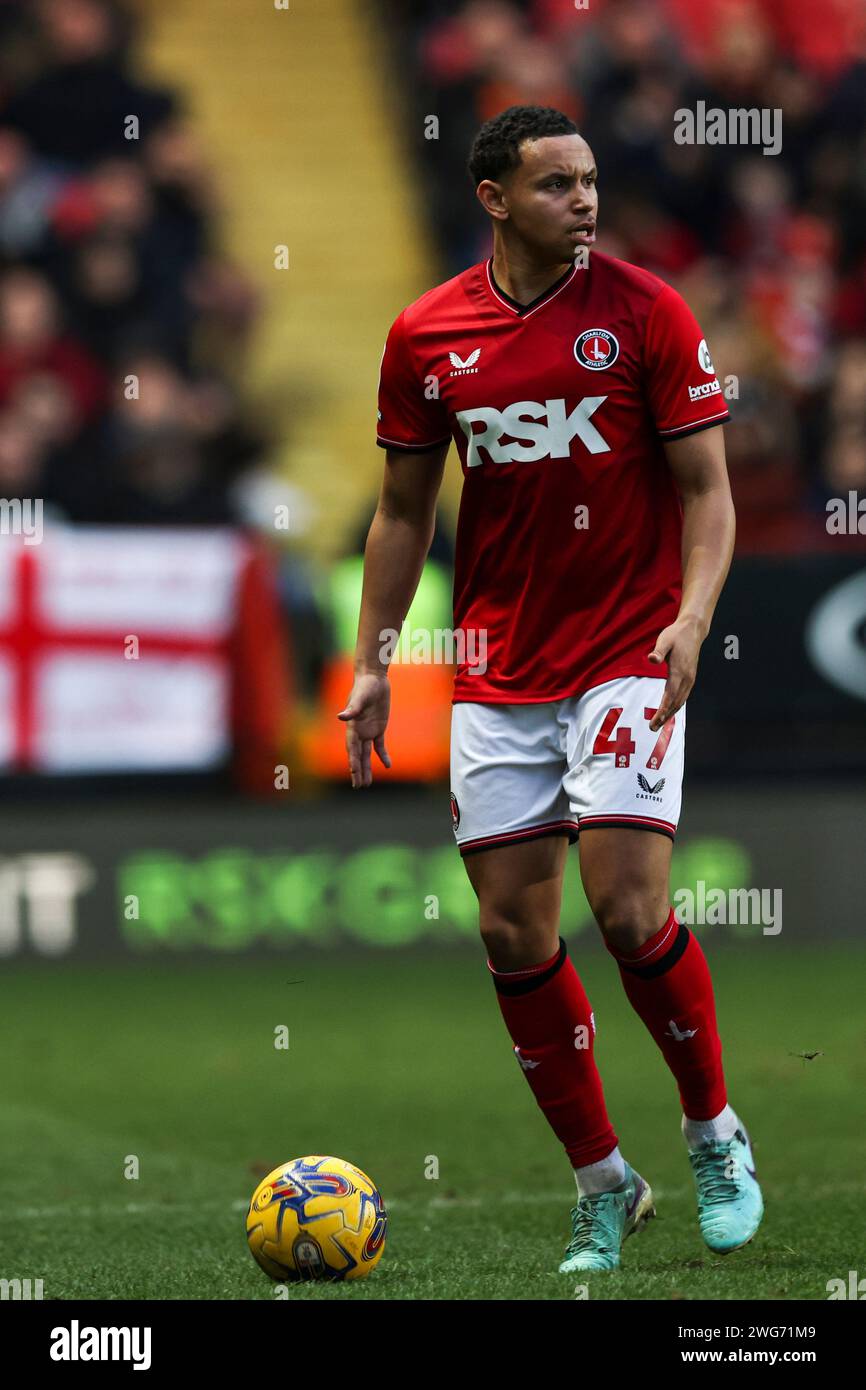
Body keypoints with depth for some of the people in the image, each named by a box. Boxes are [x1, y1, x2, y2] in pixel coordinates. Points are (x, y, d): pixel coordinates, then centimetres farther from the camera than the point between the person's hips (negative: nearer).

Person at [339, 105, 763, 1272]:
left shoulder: (645, 313, -5)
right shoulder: (425, 337, 3)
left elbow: (707, 487, -3)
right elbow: (404, 509, 14)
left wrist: (692, 619, -19)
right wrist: (373, 662, 9)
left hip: (627, 656, -3)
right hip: (497, 675, 4)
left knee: (629, 908, -15)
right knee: (513, 933, 1)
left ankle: (714, 1131, 10)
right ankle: (602, 1187, 15)